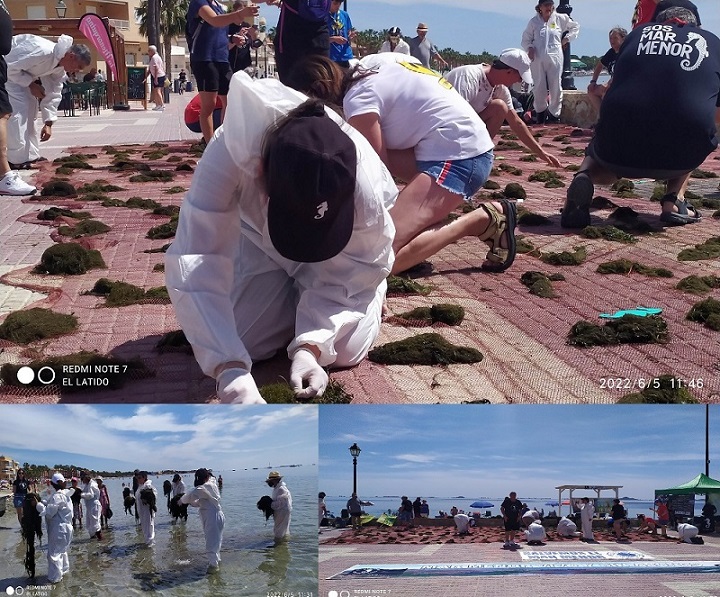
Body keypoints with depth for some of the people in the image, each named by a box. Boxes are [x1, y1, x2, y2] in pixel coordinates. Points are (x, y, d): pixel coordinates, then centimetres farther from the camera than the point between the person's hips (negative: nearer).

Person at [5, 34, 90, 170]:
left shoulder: (60, 69, -5)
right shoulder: (42, 52, -34)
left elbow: (53, 94, 1)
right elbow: (11, 67, -31)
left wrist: (48, 123, -4)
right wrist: (31, 85, -22)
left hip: (18, 70, 10)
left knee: (29, 106, 11)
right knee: (18, 107, -17)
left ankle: (30, 155, 20)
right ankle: (17, 160, -13)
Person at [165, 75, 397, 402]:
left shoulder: (364, 184, -41)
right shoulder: (228, 156, -43)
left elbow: (345, 276, -25)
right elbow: (194, 268, -43)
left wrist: (308, 348, -39)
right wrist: (230, 368, -53)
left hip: (343, 254, -1)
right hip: (260, 243, 1)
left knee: (346, 349, -18)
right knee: (239, 342, -13)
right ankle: (298, 303, 19)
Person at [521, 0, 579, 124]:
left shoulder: (560, 19, 7)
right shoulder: (534, 21, 7)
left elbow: (575, 27, 21)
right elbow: (526, 39, 10)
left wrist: (567, 38, 10)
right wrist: (529, 48, -8)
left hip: (555, 57, 0)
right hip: (537, 58, 0)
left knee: (555, 86, -2)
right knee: (539, 87, -1)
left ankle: (554, 113, 8)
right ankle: (540, 111, 17)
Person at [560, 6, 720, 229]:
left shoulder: (639, 33, 20)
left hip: (620, 149, 1)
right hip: (680, 154, 0)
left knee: (597, 158, 35)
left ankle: (584, 178, -1)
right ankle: (674, 201, 14)